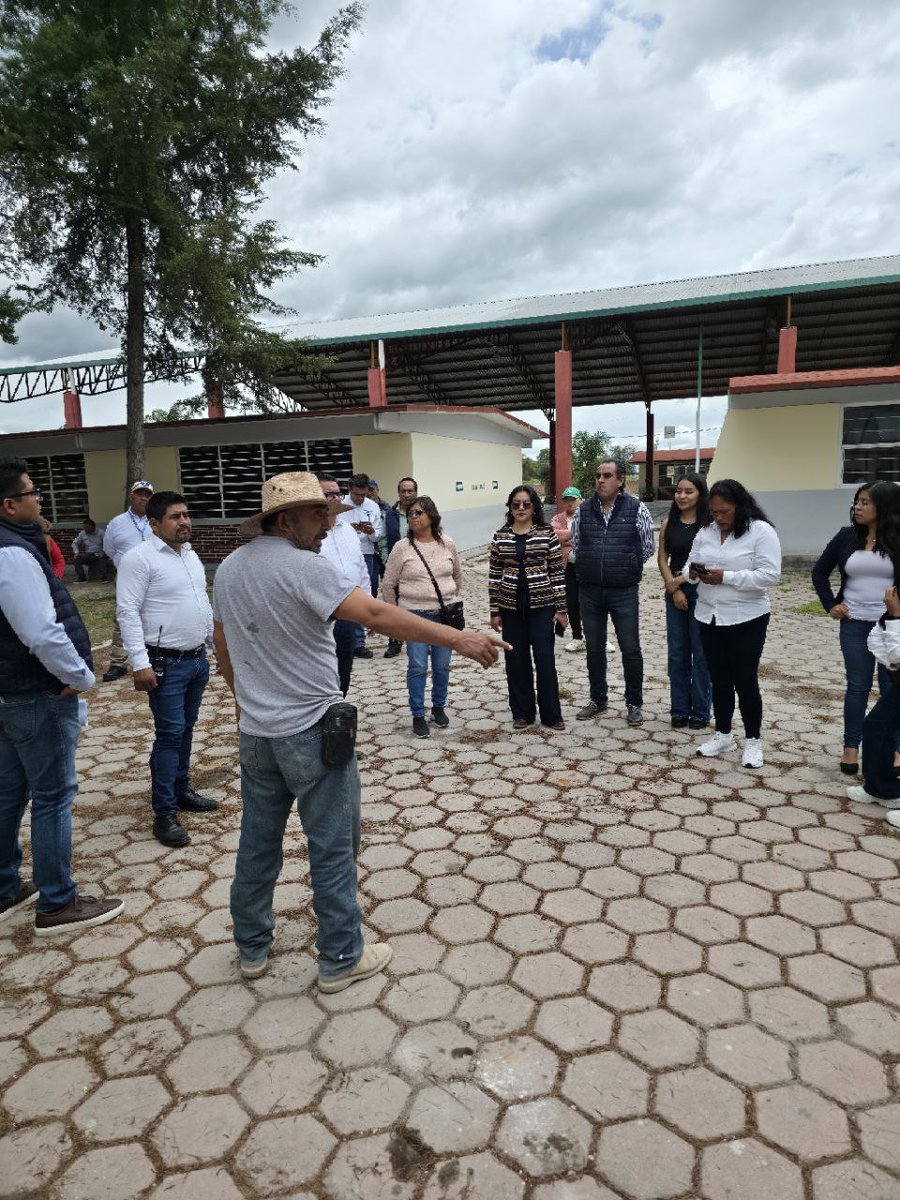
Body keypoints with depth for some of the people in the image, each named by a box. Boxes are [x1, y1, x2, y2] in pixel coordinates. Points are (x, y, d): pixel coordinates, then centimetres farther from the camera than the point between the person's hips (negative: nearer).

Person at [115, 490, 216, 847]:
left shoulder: (190, 555, 12)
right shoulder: (139, 558, -12)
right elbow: (127, 612, -16)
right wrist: (140, 664, -21)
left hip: (198, 659, 8)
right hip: (166, 664, -7)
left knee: (186, 729, 16)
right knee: (169, 734, -5)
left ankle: (181, 790, 30)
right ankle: (164, 814, 4)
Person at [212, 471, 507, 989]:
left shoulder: (229, 569, 5)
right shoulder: (304, 568, -19)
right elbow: (376, 614, -29)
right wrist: (459, 639, -30)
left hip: (255, 732, 8)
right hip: (311, 731, -7)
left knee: (258, 841, 19)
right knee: (333, 848, 7)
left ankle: (252, 948, 35)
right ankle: (341, 960, 21)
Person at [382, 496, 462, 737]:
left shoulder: (447, 544, 2)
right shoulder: (402, 548, -6)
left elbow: (457, 575, 18)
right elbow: (388, 585, 1)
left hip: (445, 615, 3)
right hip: (415, 616, -2)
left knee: (442, 665, 11)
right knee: (418, 667, -2)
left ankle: (439, 707, 31)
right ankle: (418, 715, 12)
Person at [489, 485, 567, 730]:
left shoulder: (547, 534, -1)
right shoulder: (500, 537, 4)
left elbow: (557, 572, -1)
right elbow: (495, 575, 6)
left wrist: (561, 608, -4)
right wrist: (494, 611, 3)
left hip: (541, 605, -2)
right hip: (511, 607, 2)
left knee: (545, 659, -1)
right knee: (516, 660, 8)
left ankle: (551, 715, 12)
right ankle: (522, 713, 21)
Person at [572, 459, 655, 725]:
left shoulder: (637, 509, -4)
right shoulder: (583, 510, 4)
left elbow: (648, 547, 1)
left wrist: (625, 568, 7)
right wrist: (593, 567, 9)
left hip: (624, 592, -3)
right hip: (589, 591, 3)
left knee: (630, 650, 3)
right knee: (594, 649, 13)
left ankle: (634, 703, 20)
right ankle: (598, 699, 29)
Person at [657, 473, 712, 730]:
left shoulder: (710, 523, -7)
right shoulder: (669, 523, 7)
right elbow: (662, 558, 5)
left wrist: (682, 579, -11)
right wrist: (674, 588, -5)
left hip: (702, 592, -4)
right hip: (675, 593, 4)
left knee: (701, 653, 3)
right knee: (677, 653, 8)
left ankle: (700, 710, 15)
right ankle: (679, 709, 19)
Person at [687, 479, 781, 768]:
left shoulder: (761, 531, -11)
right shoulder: (705, 532, 7)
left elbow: (770, 575, -18)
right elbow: (691, 564, 12)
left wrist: (725, 577, -23)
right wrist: (694, 571, -13)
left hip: (746, 619, -5)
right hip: (709, 617, 5)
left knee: (745, 681, 3)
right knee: (719, 680, 14)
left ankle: (753, 740, 19)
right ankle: (723, 735, 28)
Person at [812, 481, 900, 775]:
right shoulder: (847, 536, 2)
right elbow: (820, 571, 11)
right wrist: (830, 604, 3)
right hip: (854, 624, 2)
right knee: (857, 686, 8)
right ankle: (850, 747, 17)